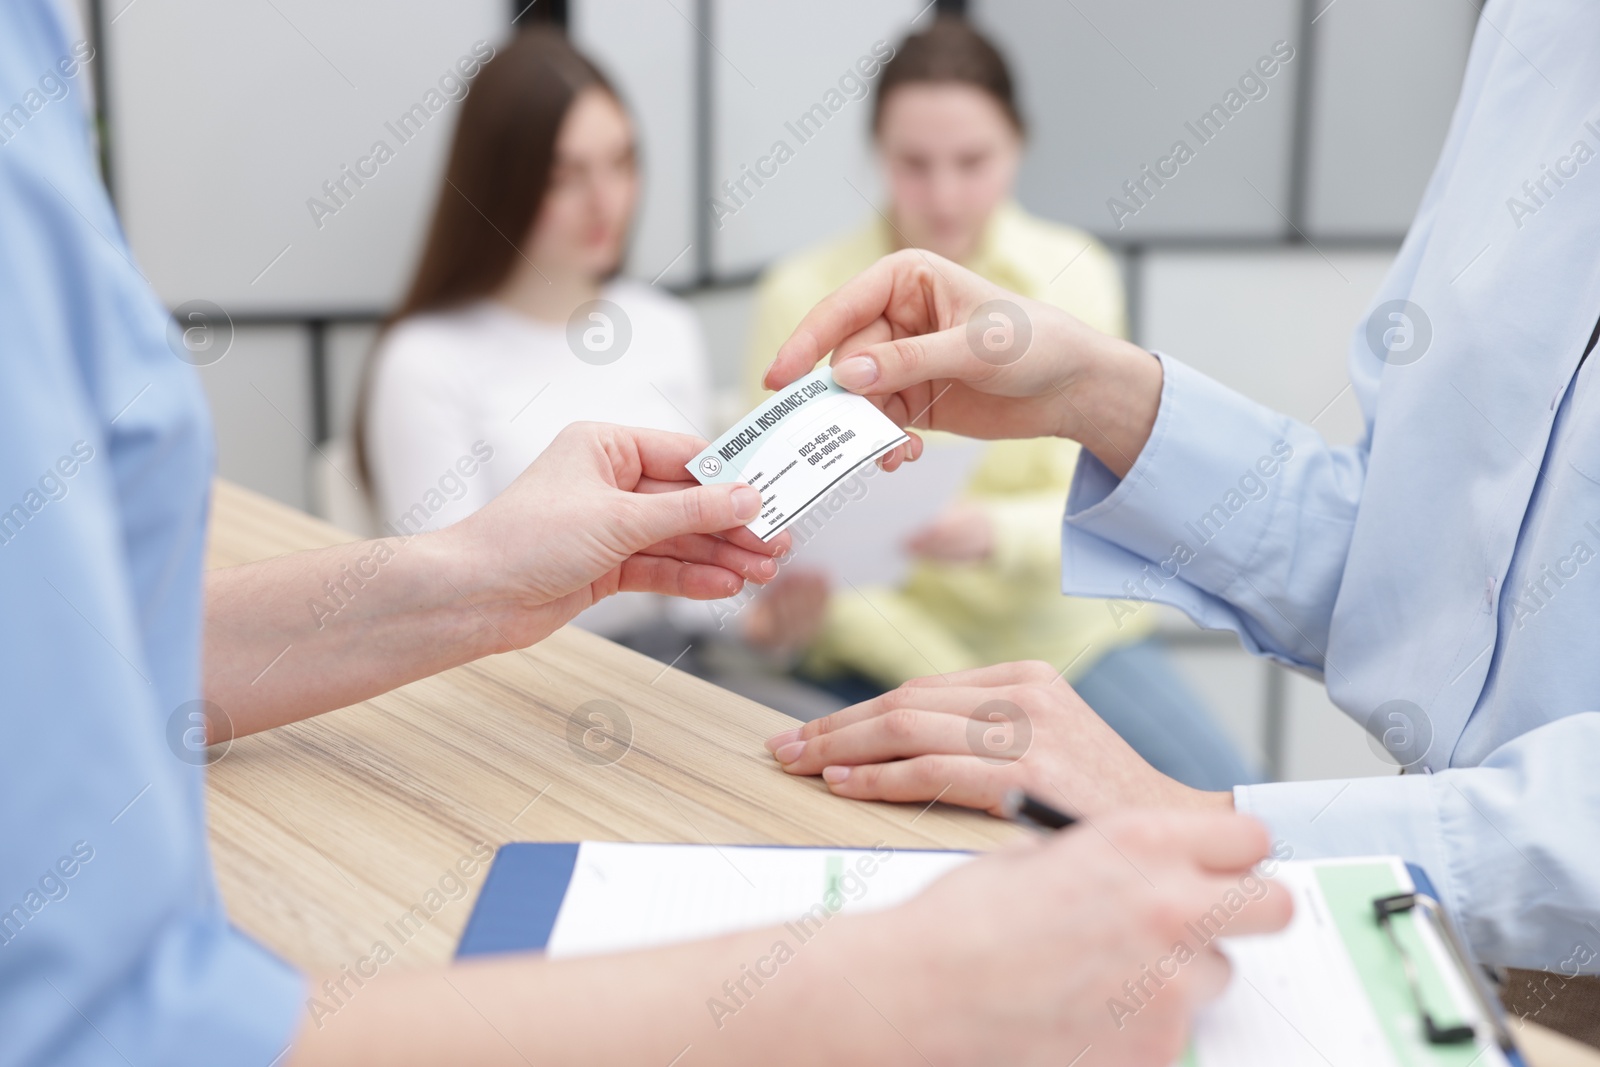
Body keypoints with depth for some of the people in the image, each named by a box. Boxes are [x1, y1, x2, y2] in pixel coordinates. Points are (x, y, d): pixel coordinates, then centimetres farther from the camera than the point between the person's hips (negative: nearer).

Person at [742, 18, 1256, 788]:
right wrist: (798, 600, -29)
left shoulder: (1074, 274, -3)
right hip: (885, 640, -1)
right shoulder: (803, 295, -7)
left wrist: (993, 532, -32)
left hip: (1059, 626, 2)